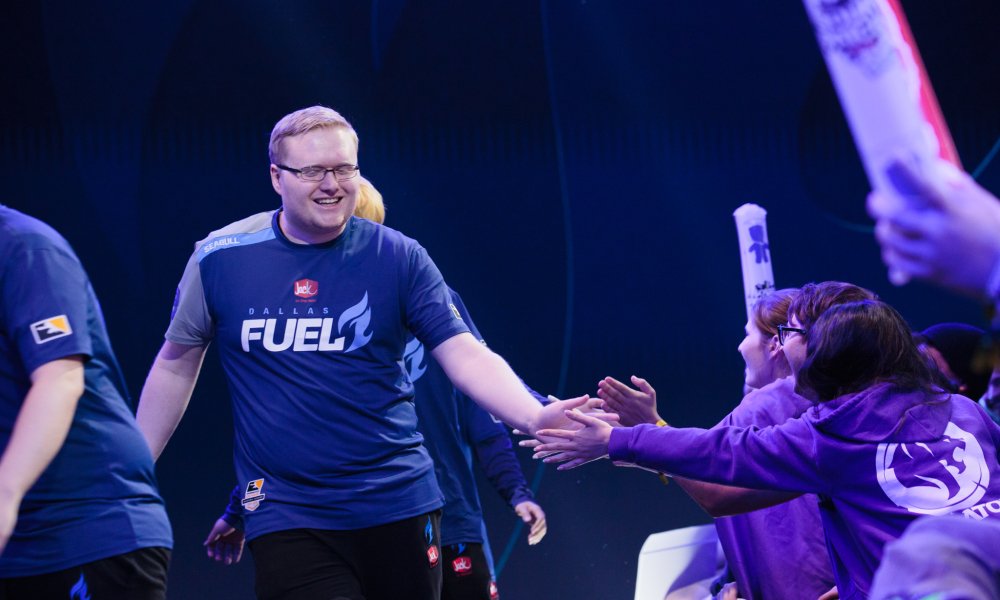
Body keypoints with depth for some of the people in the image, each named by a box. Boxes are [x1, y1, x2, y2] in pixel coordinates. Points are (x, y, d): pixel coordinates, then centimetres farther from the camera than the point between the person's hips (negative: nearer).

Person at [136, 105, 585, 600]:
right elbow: (176, 365, 11)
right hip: (287, 518, -1)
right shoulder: (219, 259, 0)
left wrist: (534, 416, -24)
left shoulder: (398, 258, -1)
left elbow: (466, 356, -7)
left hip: (397, 505, 1)